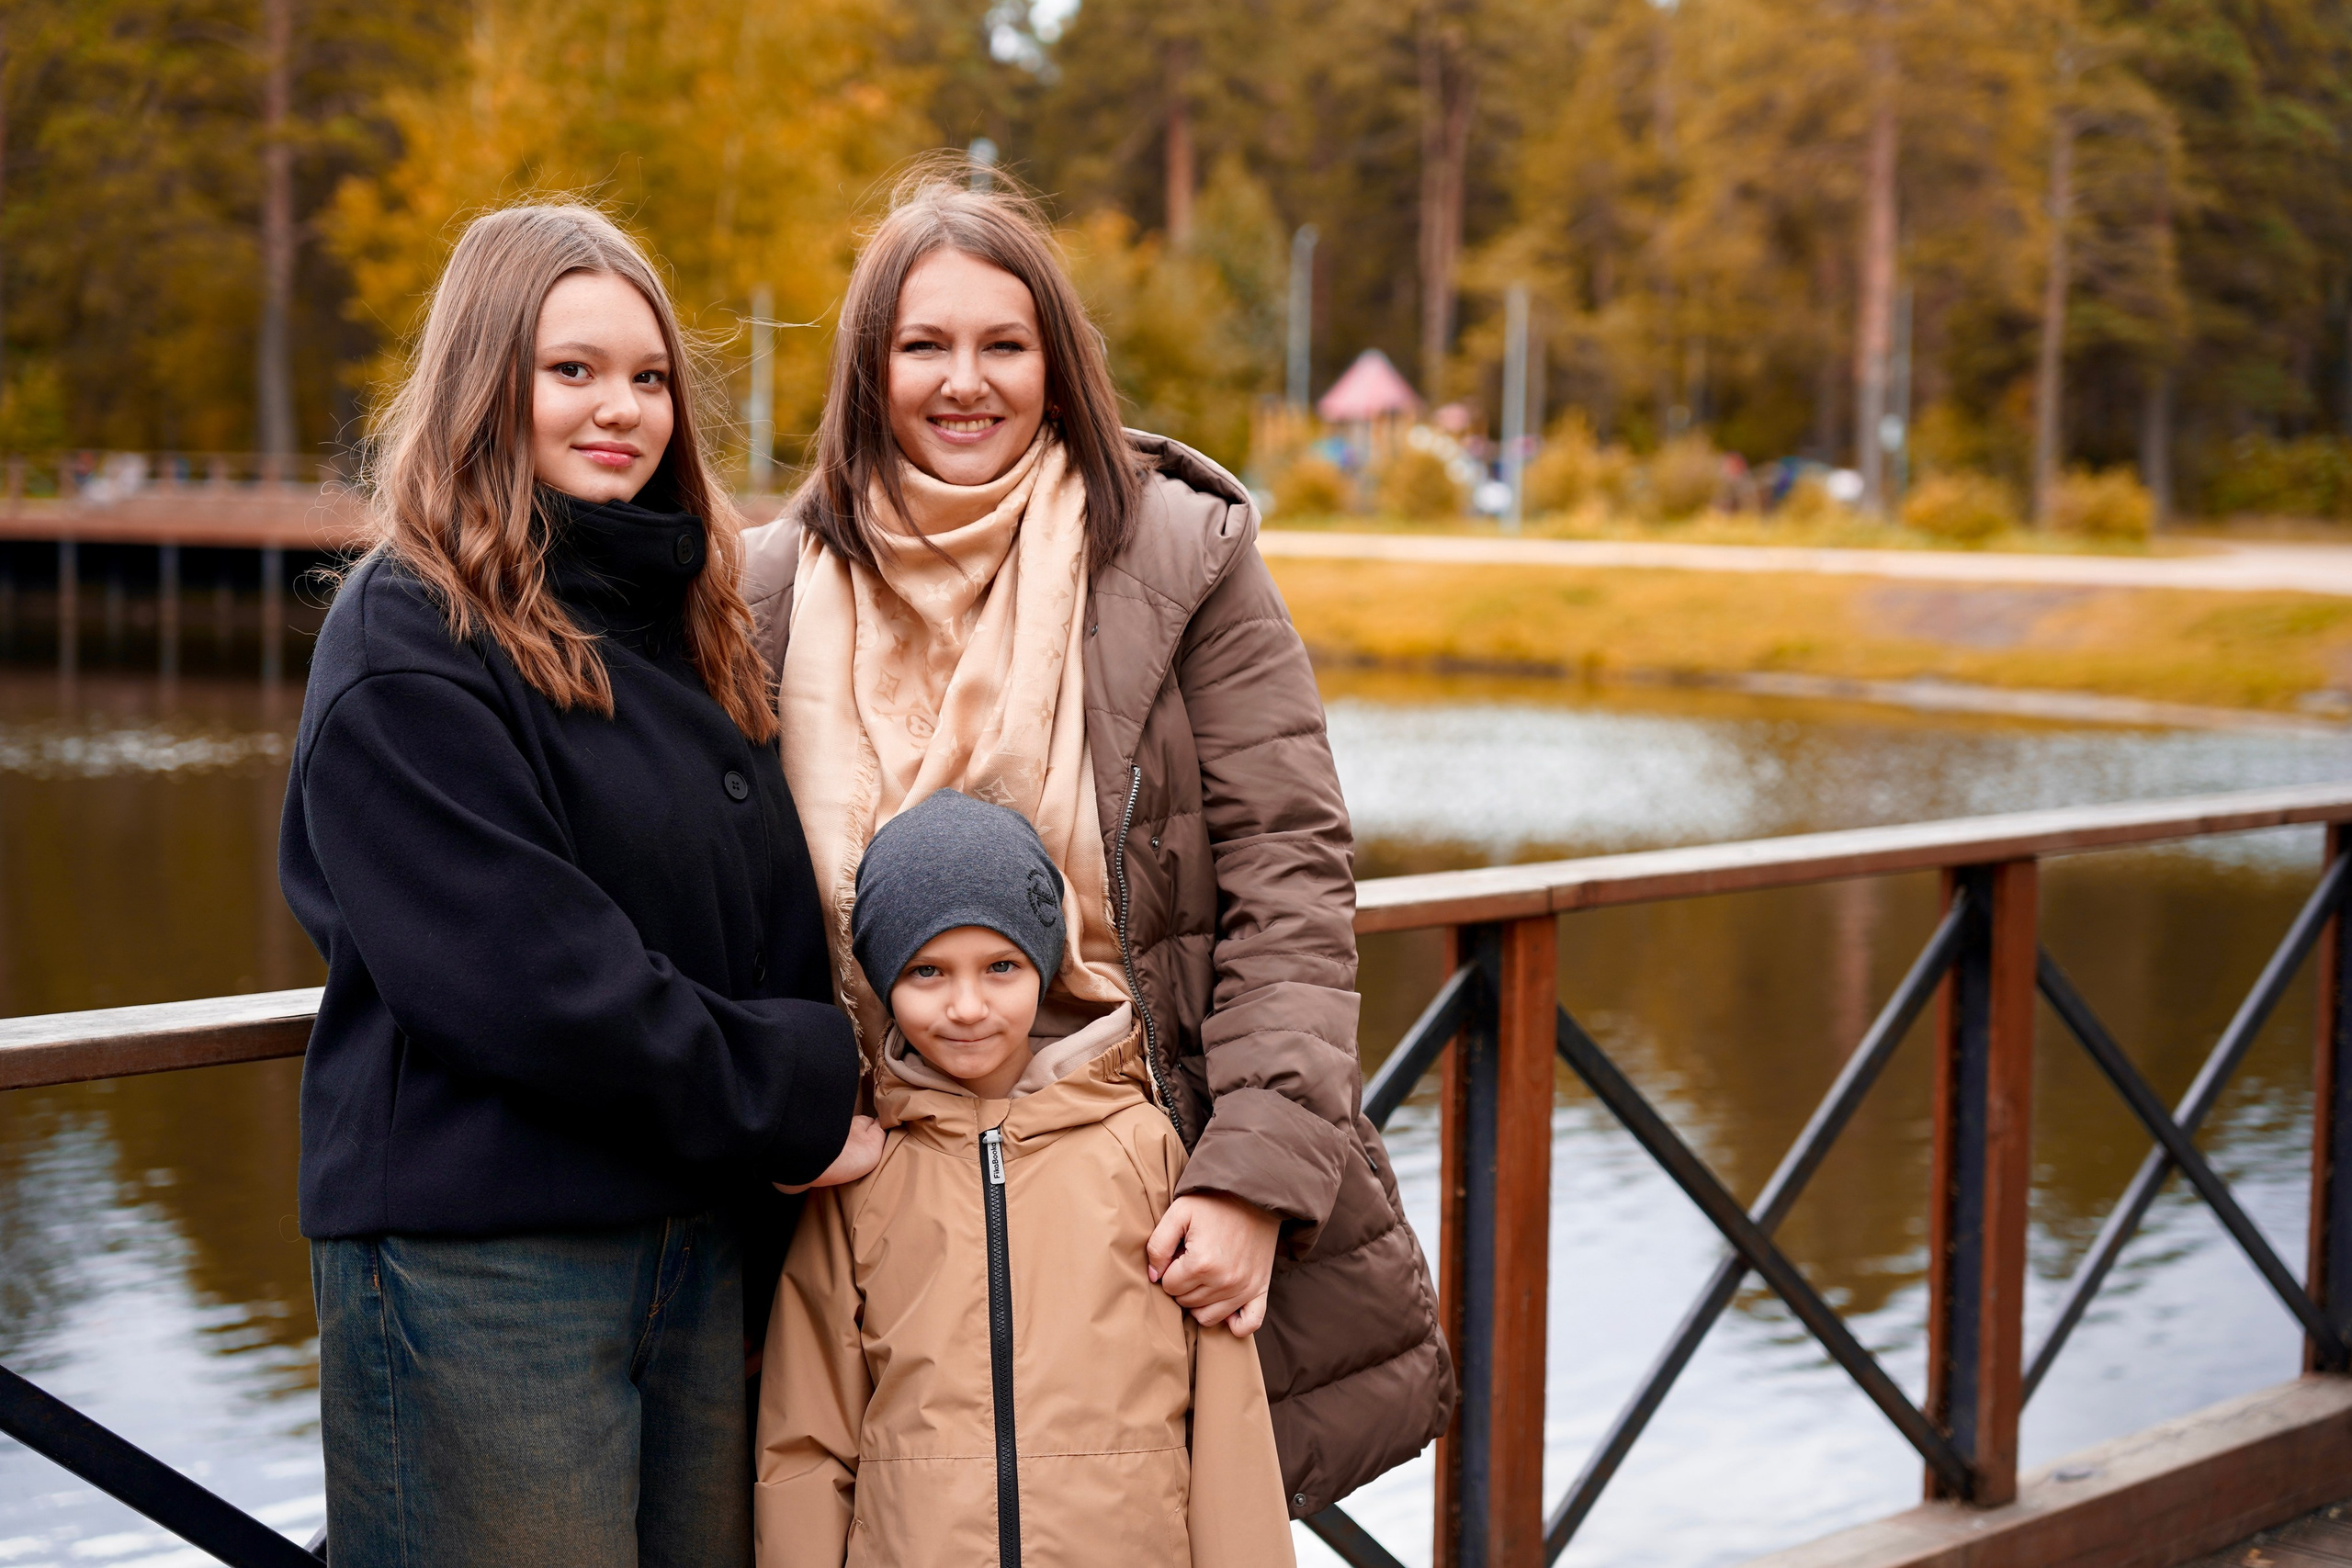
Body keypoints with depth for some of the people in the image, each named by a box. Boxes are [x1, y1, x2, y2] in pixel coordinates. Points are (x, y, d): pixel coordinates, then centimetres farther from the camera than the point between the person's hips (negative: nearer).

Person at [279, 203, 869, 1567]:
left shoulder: (685, 617, 15)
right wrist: (787, 1094, -10)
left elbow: (785, 920, 17)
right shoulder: (409, 645, -10)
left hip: (698, 1241, 7)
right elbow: (522, 975, -18)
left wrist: (823, 1073, -1)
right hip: (477, 1261, -7)